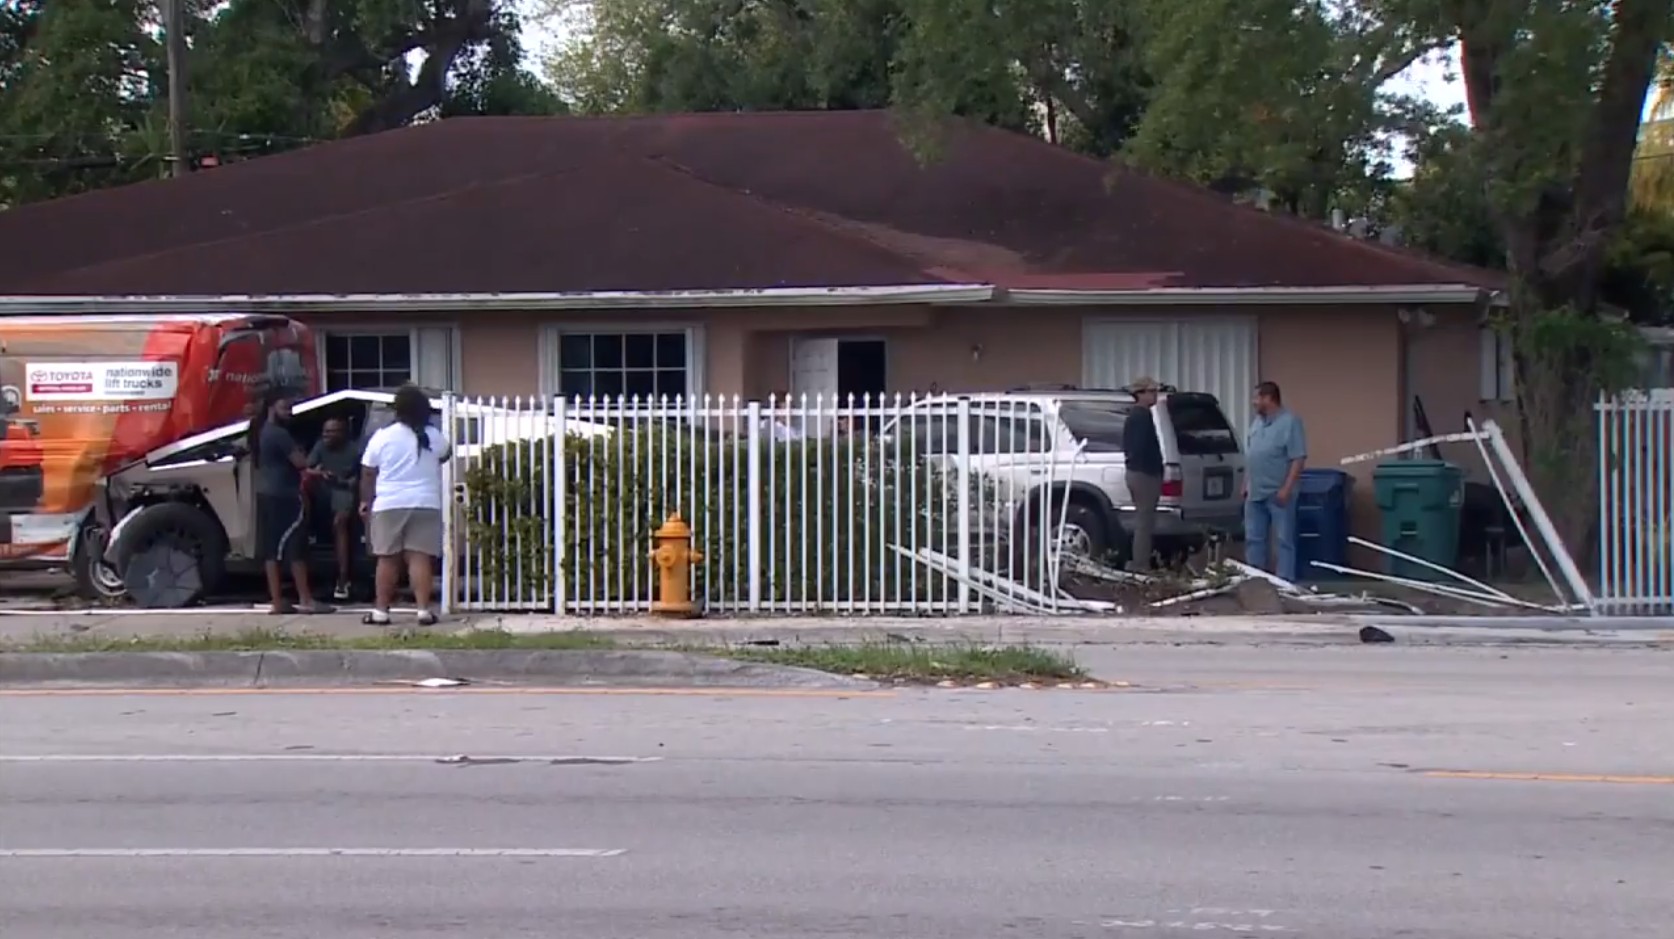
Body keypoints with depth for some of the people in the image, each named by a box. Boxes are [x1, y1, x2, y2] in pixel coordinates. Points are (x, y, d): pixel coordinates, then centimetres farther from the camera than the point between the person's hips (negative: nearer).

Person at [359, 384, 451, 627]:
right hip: (426, 505, 1)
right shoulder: (433, 437, 1)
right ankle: (424, 610, -8)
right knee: (420, 558, -2)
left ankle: (381, 611, 8)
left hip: (389, 506, 0)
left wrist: (365, 500, 14)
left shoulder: (382, 437, -3)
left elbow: (368, 473, 2)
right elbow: (446, 454, 23)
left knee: (387, 559, 6)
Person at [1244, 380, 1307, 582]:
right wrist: (1246, 484, 15)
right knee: (1253, 539, 10)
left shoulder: (1290, 422, -9)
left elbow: (1298, 458, -14)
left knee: (1283, 540, -4)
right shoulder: (1257, 422, 15)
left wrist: (1287, 488, -19)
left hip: (1278, 494, -8)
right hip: (1255, 493, 8)